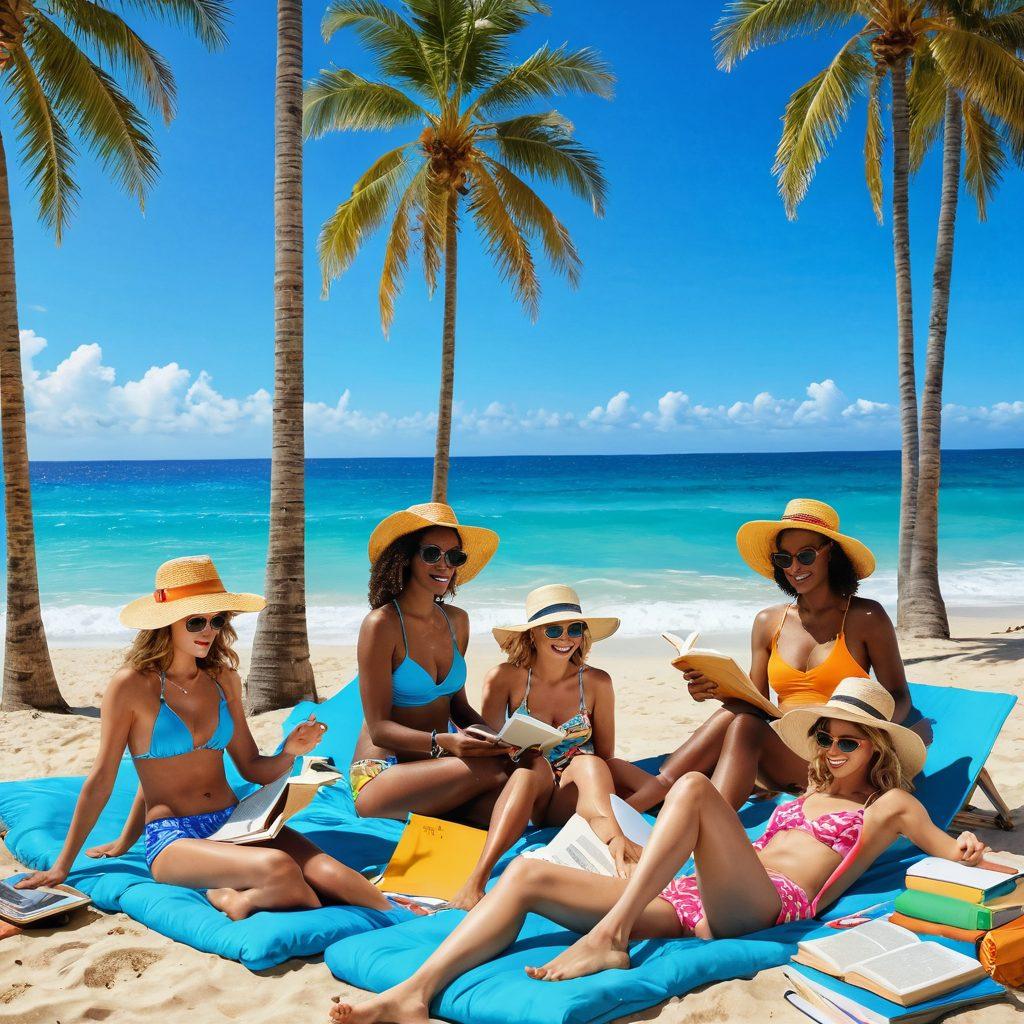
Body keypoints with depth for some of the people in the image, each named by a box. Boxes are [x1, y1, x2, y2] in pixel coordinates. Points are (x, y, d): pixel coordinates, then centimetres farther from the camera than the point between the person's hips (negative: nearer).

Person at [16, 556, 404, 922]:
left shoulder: (223, 678, 11)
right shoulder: (132, 686, -4)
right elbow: (101, 780, 2)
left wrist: (289, 753, -7)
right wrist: (63, 865, 5)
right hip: (173, 839, -5)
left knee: (325, 871, -27)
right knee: (278, 867, -34)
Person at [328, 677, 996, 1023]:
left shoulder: (887, 805, 21)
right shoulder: (807, 797, 36)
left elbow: (954, 855, 14)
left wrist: (966, 852, -5)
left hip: (763, 903, -6)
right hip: (690, 898, 6)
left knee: (694, 786, -33)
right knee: (527, 874, -13)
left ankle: (608, 939, -39)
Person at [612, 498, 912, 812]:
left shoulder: (866, 618, 4)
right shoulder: (768, 622, 14)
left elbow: (899, 700, 6)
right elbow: (757, 702, 13)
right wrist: (716, 690, -9)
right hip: (780, 766, 4)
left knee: (743, 725, -33)